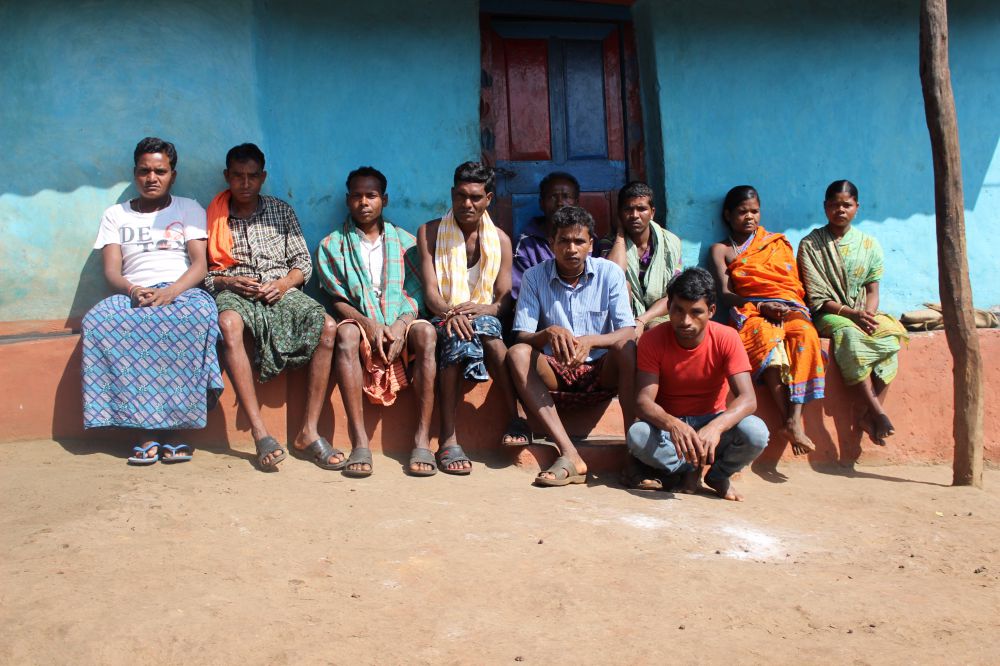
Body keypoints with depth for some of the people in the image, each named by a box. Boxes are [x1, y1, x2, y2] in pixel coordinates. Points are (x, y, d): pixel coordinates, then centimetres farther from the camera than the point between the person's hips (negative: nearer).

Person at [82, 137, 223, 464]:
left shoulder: (189, 209, 16)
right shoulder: (115, 215, 20)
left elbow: (200, 265, 3)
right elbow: (111, 271, 8)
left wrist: (170, 293, -17)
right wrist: (132, 291, -16)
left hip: (181, 292, -1)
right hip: (133, 294, 2)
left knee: (197, 314, -38)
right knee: (98, 321, -33)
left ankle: (173, 426, -33)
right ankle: (148, 428, -33)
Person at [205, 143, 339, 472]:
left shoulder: (281, 211, 16)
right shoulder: (213, 216, 11)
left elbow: (303, 261, 13)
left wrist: (284, 283, -6)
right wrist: (227, 281, -11)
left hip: (280, 291, 2)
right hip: (233, 292, -2)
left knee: (327, 326, -29)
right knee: (229, 324, -40)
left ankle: (309, 433, -27)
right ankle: (260, 434, -41)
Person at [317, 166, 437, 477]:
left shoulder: (405, 241, 14)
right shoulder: (332, 245, 11)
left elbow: (416, 294, 4)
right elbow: (336, 300, 2)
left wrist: (400, 326, -17)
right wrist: (369, 324, -17)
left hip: (400, 328, 1)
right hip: (361, 325, -1)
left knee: (425, 331, -33)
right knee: (346, 334, -36)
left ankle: (422, 440, -34)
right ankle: (359, 443, -40)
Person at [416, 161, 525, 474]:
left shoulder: (500, 240, 10)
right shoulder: (430, 233, 6)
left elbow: (505, 299, 3)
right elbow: (430, 290, -5)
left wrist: (481, 310, -21)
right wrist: (449, 313, -28)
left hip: (484, 317, 1)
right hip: (443, 319, -1)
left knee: (485, 327, -36)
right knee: (457, 335, -37)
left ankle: (515, 419, -34)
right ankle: (448, 440, -40)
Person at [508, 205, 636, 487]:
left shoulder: (610, 273, -5)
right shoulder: (534, 277, -4)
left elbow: (628, 333, -13)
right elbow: (522, 337, -10)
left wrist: (590, 341, -34)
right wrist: (549, 333, -34)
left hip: (602, 373, -1)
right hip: (555, 376, 1)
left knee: (626, 346, -30)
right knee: (517, 355, -28)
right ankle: (570, 456, -37)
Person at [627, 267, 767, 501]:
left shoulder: (726, 338, -15)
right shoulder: (652, 340, -16)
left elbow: (748, 399, -25)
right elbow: (643, 401, -24)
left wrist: (715, 427, -46)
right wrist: (673, 425, -46)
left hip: (712, 422, 1)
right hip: (667, 425, 0)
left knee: (756, 433, -31)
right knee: (637, 436, -34)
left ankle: (718, 475, 2)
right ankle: (690, 469, -5)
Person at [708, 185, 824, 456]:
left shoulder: (777, 243, 23)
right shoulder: (721, 250, 16)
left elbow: (795, 285, 17)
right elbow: (725, 294, 3)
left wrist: (792, 309, -5)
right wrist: (762, 306, -12)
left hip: (789, 308, 2)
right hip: (750, 311, -2)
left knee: (805, 335, -34)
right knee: (768, 341, -37)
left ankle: (795, 418, -39)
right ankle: (790, 423, -39)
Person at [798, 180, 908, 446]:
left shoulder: (869, 244, 11)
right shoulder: (810, 244, 1)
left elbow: (872, 290, 9)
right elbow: (817, 298, -6)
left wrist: (869, 315, -13)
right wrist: (852, 313, -18)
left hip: (863, 314, 4)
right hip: (828, 315, -3)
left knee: (891, 332, -29)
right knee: (850, 334, -37)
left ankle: (869, 413, -29)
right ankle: (877, 411, -36)